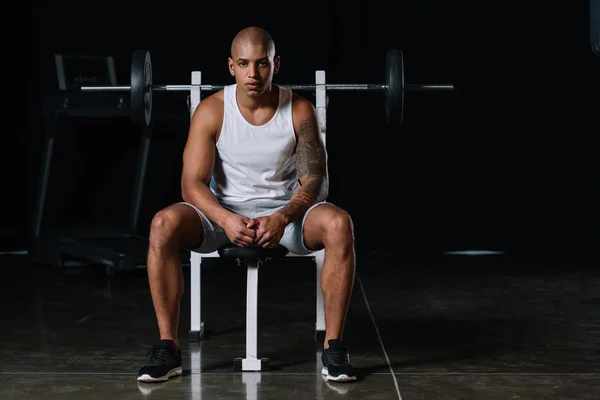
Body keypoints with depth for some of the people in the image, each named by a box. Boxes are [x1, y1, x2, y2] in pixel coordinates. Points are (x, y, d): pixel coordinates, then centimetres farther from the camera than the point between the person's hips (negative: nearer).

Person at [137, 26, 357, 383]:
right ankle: (167, 348, -21)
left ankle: (334, 347, -23)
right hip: (225, 212, 0)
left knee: (339, 225, -33)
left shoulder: (300, 110, -10)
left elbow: (315, 181, -12)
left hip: (285, 211, 0)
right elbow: (192, 183, -14)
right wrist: (226, 220, -34)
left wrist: (282, 218, -32)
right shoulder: (211, 111, -11)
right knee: (164, 225, -30)